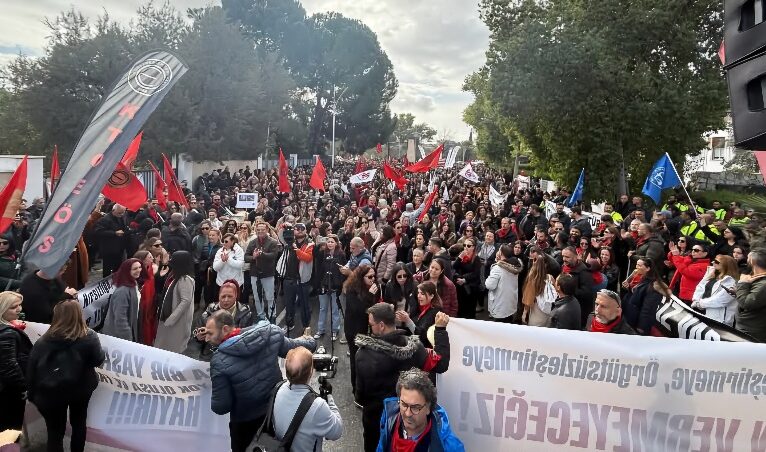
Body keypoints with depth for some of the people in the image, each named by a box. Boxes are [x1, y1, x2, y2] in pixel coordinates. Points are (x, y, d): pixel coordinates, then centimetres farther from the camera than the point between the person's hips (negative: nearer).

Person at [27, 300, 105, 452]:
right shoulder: (89, 337, -19)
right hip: (80, 388, 1)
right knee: (78, 423, 24)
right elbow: (98, 360, -8)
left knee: (55, 431, 13)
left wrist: (33, 394, 5)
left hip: (50, 393, 0)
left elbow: (31, 371, -7)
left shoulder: (42, 342, -14)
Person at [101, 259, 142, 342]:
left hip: (131, 331, 9)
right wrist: (127, 339, -25)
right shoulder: (122, 291, -26)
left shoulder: (134, 285, 3)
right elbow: (120, 318, -27)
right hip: (120, 335, -9)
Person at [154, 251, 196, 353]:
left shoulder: (185, 279, -22)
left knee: (173, 349, 4)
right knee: (165, 346, 19)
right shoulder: (176, 276, 7)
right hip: (168, 316, 9)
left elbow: (186, 301, -27)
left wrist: (171, 319, -24)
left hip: (178, 320, -9)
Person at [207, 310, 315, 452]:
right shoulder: (270, 332, -19)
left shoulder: (219, 361, -27)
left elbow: (220, 407, -21)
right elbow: (293, 349, -3)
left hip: (246, 423, -3)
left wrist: (212, 401, 2)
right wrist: (308, 341, 19)